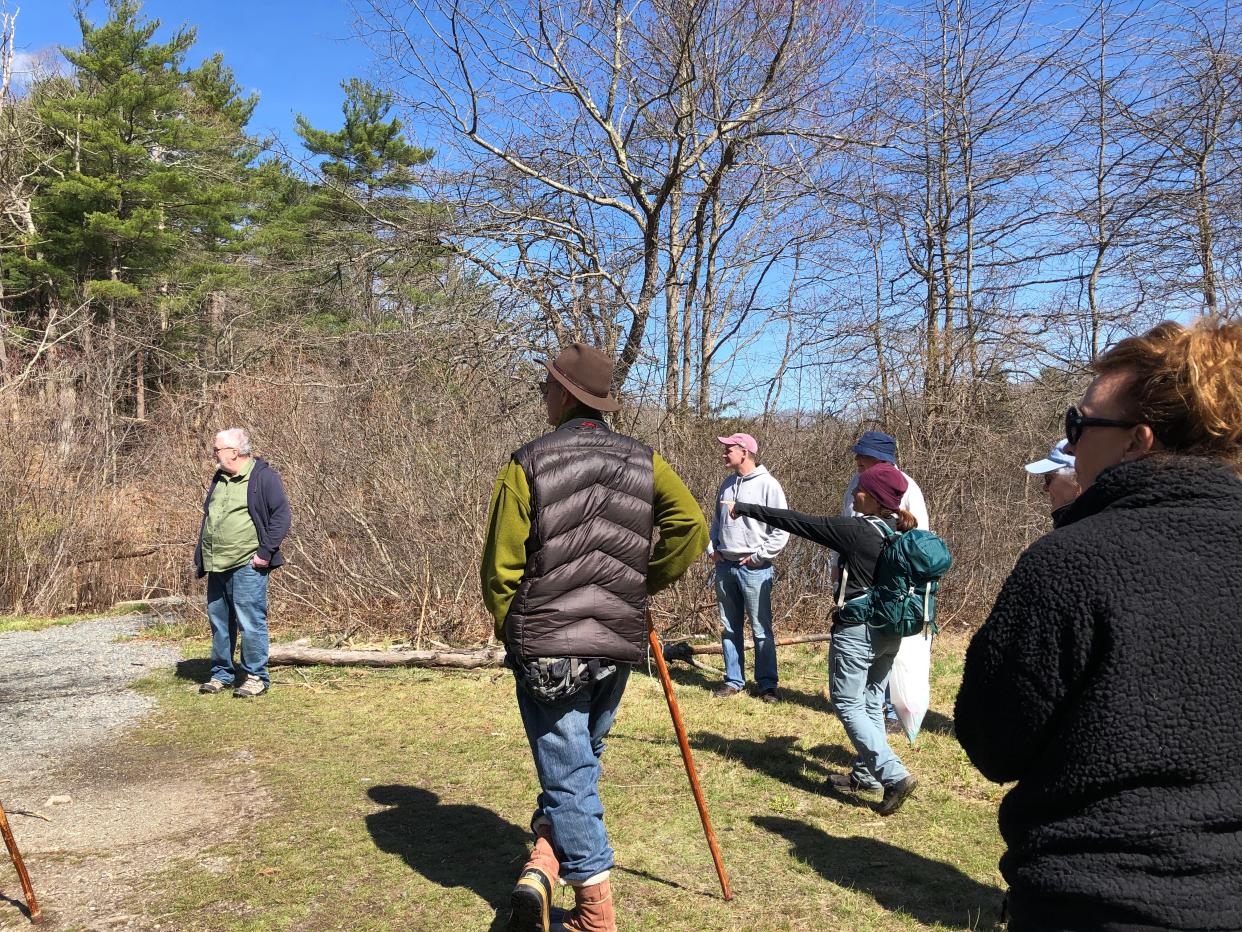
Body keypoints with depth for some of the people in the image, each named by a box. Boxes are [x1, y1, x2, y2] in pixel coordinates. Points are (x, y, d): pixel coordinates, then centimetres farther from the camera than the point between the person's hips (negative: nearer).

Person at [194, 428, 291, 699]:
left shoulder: (264, 477, -8)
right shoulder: (219, 478, 17)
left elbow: (281, 515, -11)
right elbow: (207, 516, 26)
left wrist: (266, 552, -16)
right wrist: (200, 555, 19)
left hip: (246, 566, -8)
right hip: (216, 566, 8)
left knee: (250, 622, -4)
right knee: (219, 622, 14)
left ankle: (255, 676, 7)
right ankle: (221, 674, 26)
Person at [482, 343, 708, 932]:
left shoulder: (527, 465, -8)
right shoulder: (643, 461, 1)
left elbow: (500, 567, -6)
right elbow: (691, 527, -6)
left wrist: (511, 632, 10)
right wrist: (645, 583, 8)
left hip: (544, 646, -3)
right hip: (618, 643, 3)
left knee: (569, 775, 7)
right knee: (583, 761, 24)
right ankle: (544, 867, 20)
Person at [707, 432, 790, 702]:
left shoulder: (768, 485, -9)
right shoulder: (727, 484, 12)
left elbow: (782, 529, -11)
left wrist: (760, 556, -12)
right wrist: (712, 548, 11)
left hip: (754, 569, -7)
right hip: (725, 566, 7)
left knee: (761, 629, -1)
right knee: (729, 628, 12)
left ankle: (767, 684, 8)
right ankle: (733, 680, 22)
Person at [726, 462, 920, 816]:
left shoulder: (855, 530, -17)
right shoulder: (903, 535, 4)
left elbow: (798, 521, -14)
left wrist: (745, 508, -8)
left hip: (857, 630, -8)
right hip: (891, 633, 8)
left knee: (848, 705, 1)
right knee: (872, 703, 17)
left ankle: (894, 775, -8)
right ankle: (866, 774, 25)